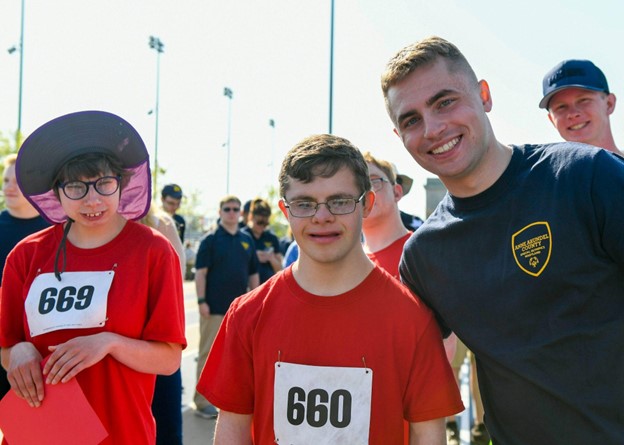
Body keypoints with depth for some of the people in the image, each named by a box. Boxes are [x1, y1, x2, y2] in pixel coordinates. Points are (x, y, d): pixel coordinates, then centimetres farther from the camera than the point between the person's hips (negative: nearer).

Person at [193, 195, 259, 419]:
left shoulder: (247, 241, 11)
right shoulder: (210, 240, -3)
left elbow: (253, 274, 15)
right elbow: (200, 272, -7)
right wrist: (201, 300, -14)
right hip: (214, 308, -5)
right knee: (208, 353, -1)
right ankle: (202, 401, 5)